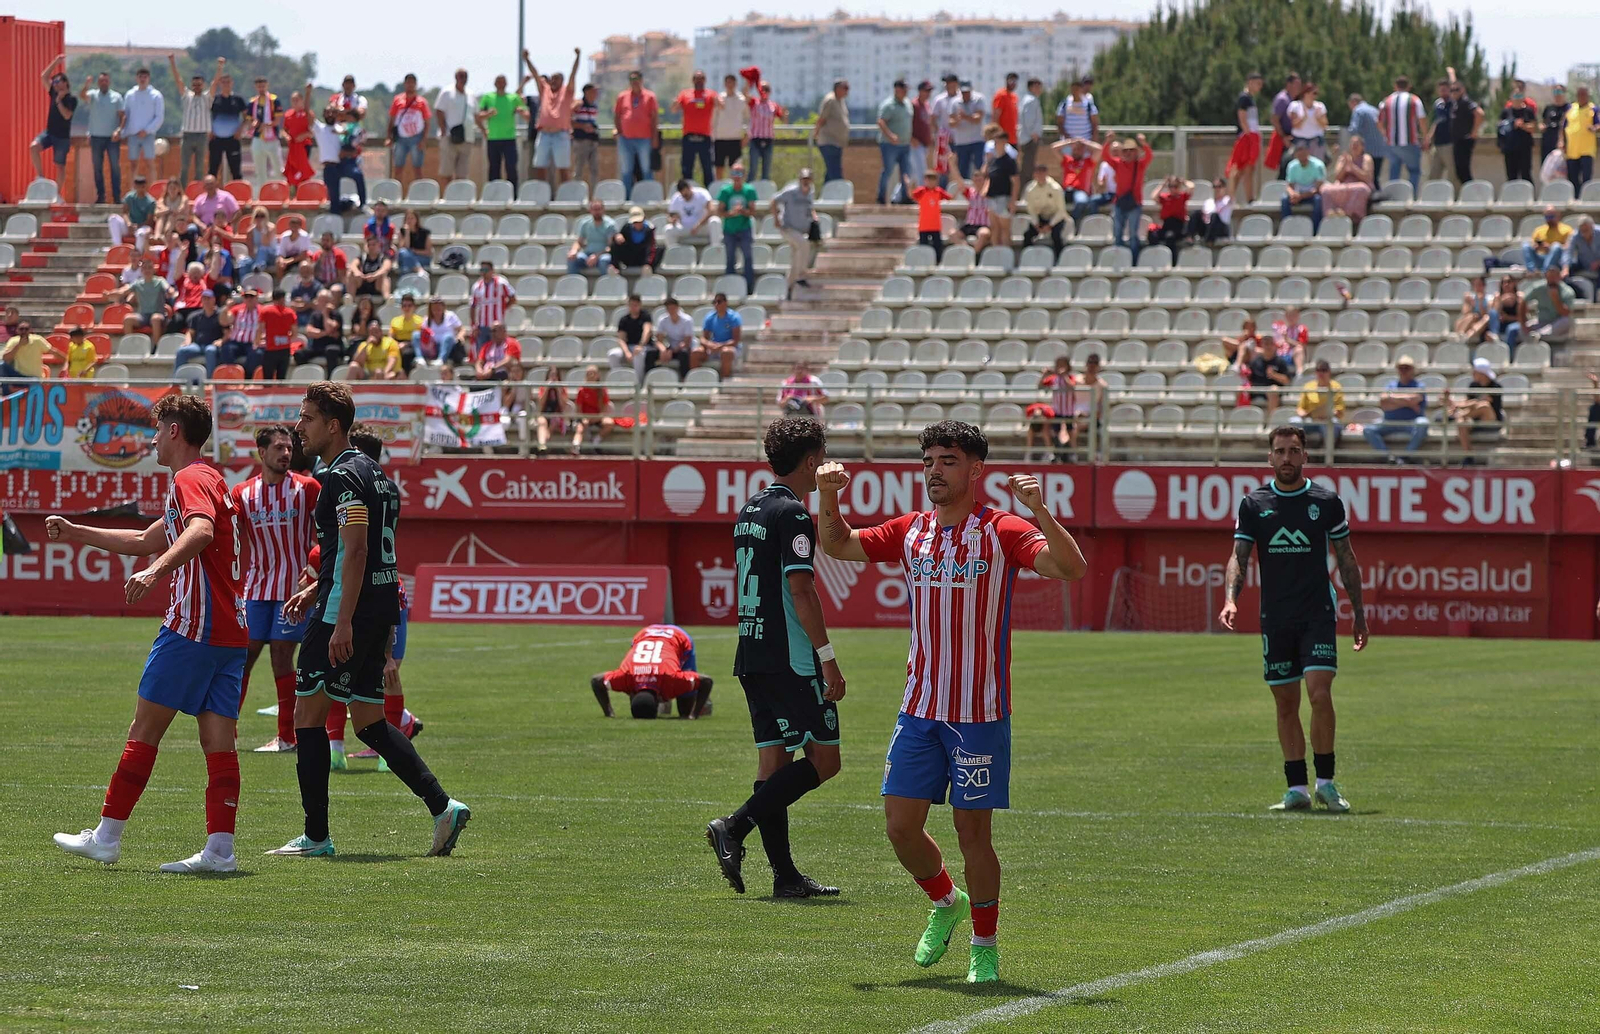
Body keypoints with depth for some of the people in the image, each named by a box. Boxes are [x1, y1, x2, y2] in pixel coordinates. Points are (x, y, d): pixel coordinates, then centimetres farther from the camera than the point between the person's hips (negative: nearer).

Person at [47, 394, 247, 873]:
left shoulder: (190, 481, -7)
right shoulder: (210, 480, 25)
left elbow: (200, 531, -31)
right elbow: (145, 541, 37)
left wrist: (156, 571, -45)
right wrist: (76, 533, 40)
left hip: (193, 627, -9)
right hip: (230, 632, 9)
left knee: (144, 730, -1)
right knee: (219, 741, 1)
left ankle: (106, 837, 3)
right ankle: (220, 848, -6)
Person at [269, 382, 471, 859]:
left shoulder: (342, 477, -13)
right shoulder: (373, 472, 17)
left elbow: (356, 551, -21)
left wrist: (343, 621, -25)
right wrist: (316, 590, 25)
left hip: (347, 613, -10)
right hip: (382, 610, 10)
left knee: (308, 714, -2)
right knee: (369, 722, 13)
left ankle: (316, 836, -1)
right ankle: (442, 806, 4)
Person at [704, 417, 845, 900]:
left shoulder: (748, 511, 15)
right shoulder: (791, 513, -12)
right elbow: (801, 590, -18)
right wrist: (828, 657, -16)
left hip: (751, 656, 9)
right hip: (790, 658, -9)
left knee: (774, 760, 8)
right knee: (823, 759, -5)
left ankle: (785, 874, 6)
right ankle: (734, 828, -15)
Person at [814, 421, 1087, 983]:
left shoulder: (1001, 532, -7)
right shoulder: (911, 532, 9)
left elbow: (1071, 568, -19)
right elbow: (838, 545, 20)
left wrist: (1039, 511, -33)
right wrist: (829, 499, 1)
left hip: (980, 714, -5)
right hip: (919, 707, 5)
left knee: (973, 831, -2)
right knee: (901, 826, 3)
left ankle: (984, 945, 14)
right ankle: (946, 902, 31)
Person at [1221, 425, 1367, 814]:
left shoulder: (1326, 501, 3)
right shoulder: (1253, 504, 4)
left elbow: (1346, 559, 9)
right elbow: (1239, 556, 1)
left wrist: (1359, 614, 9)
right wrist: (1230, 599, -17)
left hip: (1318, 614, -2)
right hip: (1275, 618, 2)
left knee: (1320, 694, -14)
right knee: (1286, 705, 4)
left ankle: (1325, 782, -3)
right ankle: (1296, 789, 10)